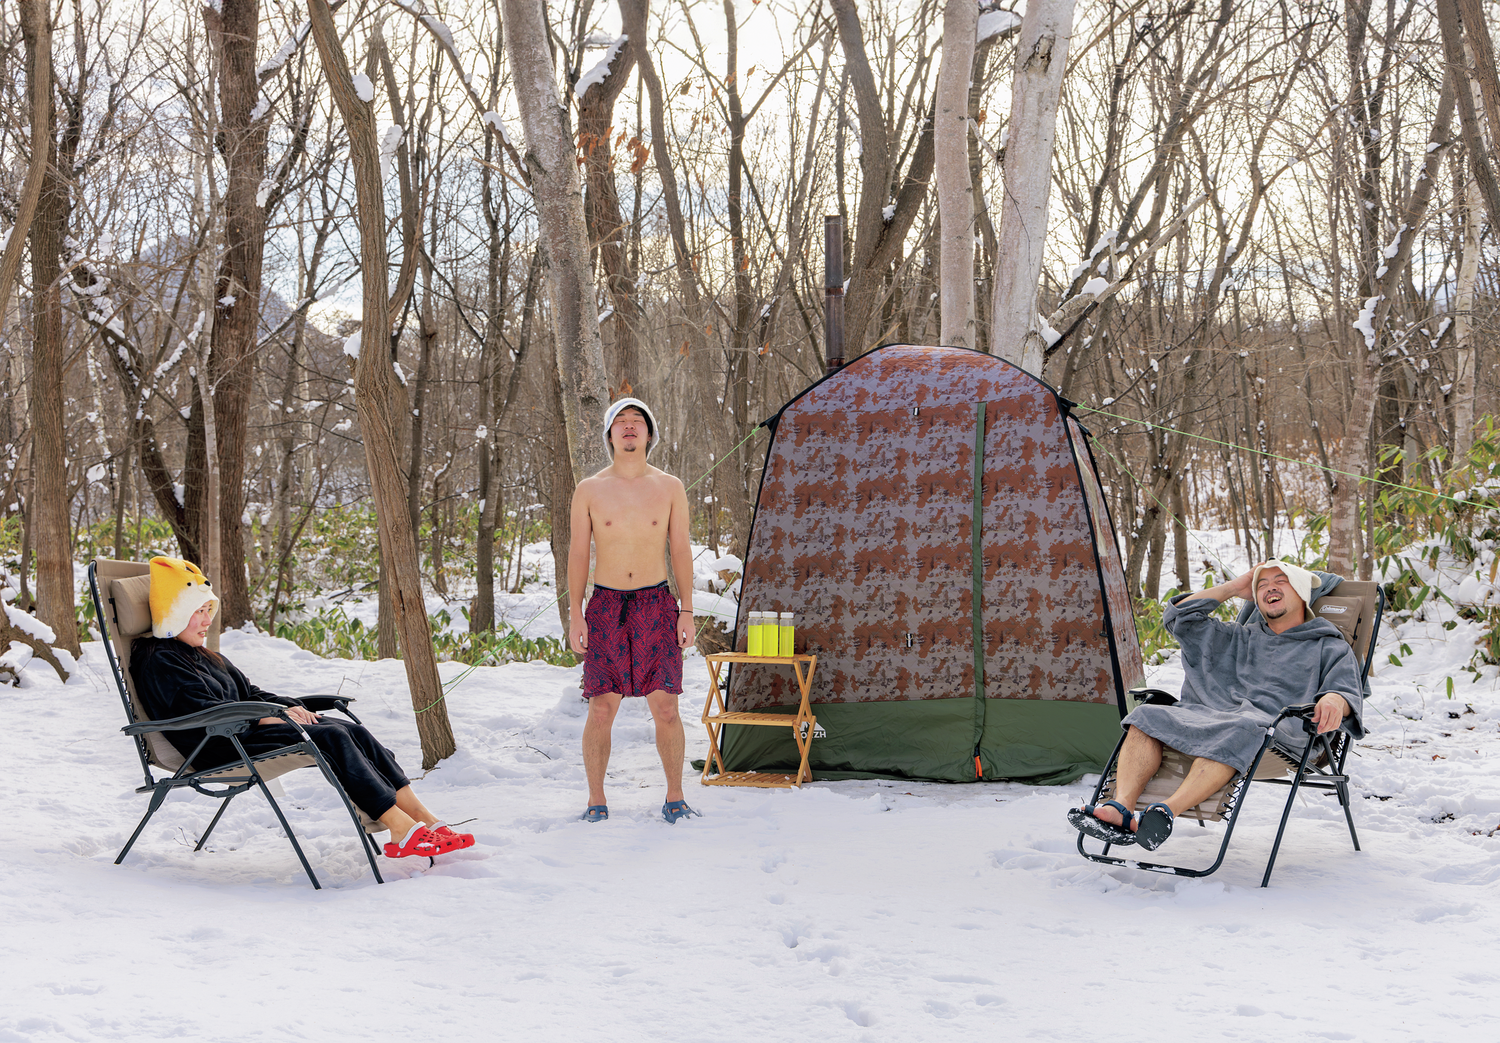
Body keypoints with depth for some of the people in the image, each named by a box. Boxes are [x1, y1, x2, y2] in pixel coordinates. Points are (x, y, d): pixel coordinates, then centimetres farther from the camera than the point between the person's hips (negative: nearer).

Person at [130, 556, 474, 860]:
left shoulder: (203, 655, 27)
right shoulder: (158, 662, -4)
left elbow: (249, 692, 24)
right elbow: (199, 709, -16)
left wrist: (288, 707, 4)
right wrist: (265, 718, -17)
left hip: (246, 728, 9)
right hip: (220, 749, -9)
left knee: (353, 731, -11)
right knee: (331, 737, -26)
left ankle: (424, 819, -20)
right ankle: (403, 831, -33)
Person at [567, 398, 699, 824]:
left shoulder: (670, 488, 5)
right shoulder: (589, 490, 3)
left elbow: (680, 551, 6)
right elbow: (577, 553, 4)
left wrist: (687, 611, 0)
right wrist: (575, 614, -2)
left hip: (656, 606, 1)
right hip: (606, 607, 0)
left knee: (666, 709, -1)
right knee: (601, 710, -2)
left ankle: (675, 798, 13)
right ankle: (596, 801, 11)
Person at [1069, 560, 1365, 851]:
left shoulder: (1328, 648, 19)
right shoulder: (1239, 638, 33)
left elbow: (1348, 688, 1)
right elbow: (1178, 617, 34)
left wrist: (1333, 700, -25)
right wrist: (1235, 588, 32)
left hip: (1273, 728, -5)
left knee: (1241, 729, -42)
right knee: (1146, 717, -20)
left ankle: (1167, 811, -56)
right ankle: (1121, 810, -38)